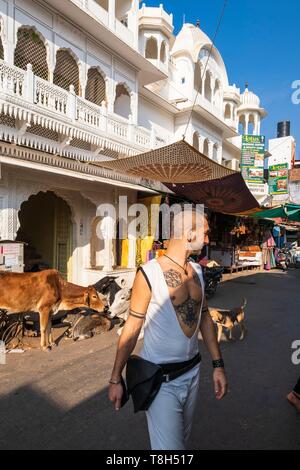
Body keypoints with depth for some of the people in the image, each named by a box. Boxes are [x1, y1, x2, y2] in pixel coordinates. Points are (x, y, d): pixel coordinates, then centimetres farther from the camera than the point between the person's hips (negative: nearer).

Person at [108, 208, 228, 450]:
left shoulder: (197, 271, 1)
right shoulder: (149, 273, -20)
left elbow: (205, 318, 9)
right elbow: (132, 329, -13)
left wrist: (218, 365, 9)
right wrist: (115, 379, -6)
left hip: (192, 373, 7)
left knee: (182, 437, 24)